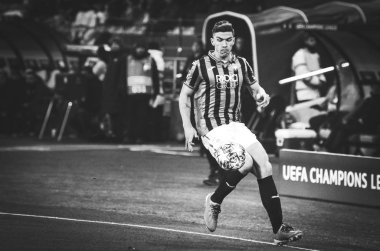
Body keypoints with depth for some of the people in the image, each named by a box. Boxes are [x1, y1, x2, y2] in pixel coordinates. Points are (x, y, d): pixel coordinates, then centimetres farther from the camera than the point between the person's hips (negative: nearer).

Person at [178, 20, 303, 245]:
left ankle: (279, 229, -11)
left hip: (236, 125, 5)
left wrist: (261, 94, -3)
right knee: (245, 163, -27)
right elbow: (184, 96, 5)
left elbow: (255, 87, 22)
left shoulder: (241, 64, 9)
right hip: (212, 129, -5)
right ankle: (214, 202, 1)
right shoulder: (201, 66, -4)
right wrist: (188, 127, -4)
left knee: (264, 166, -11)